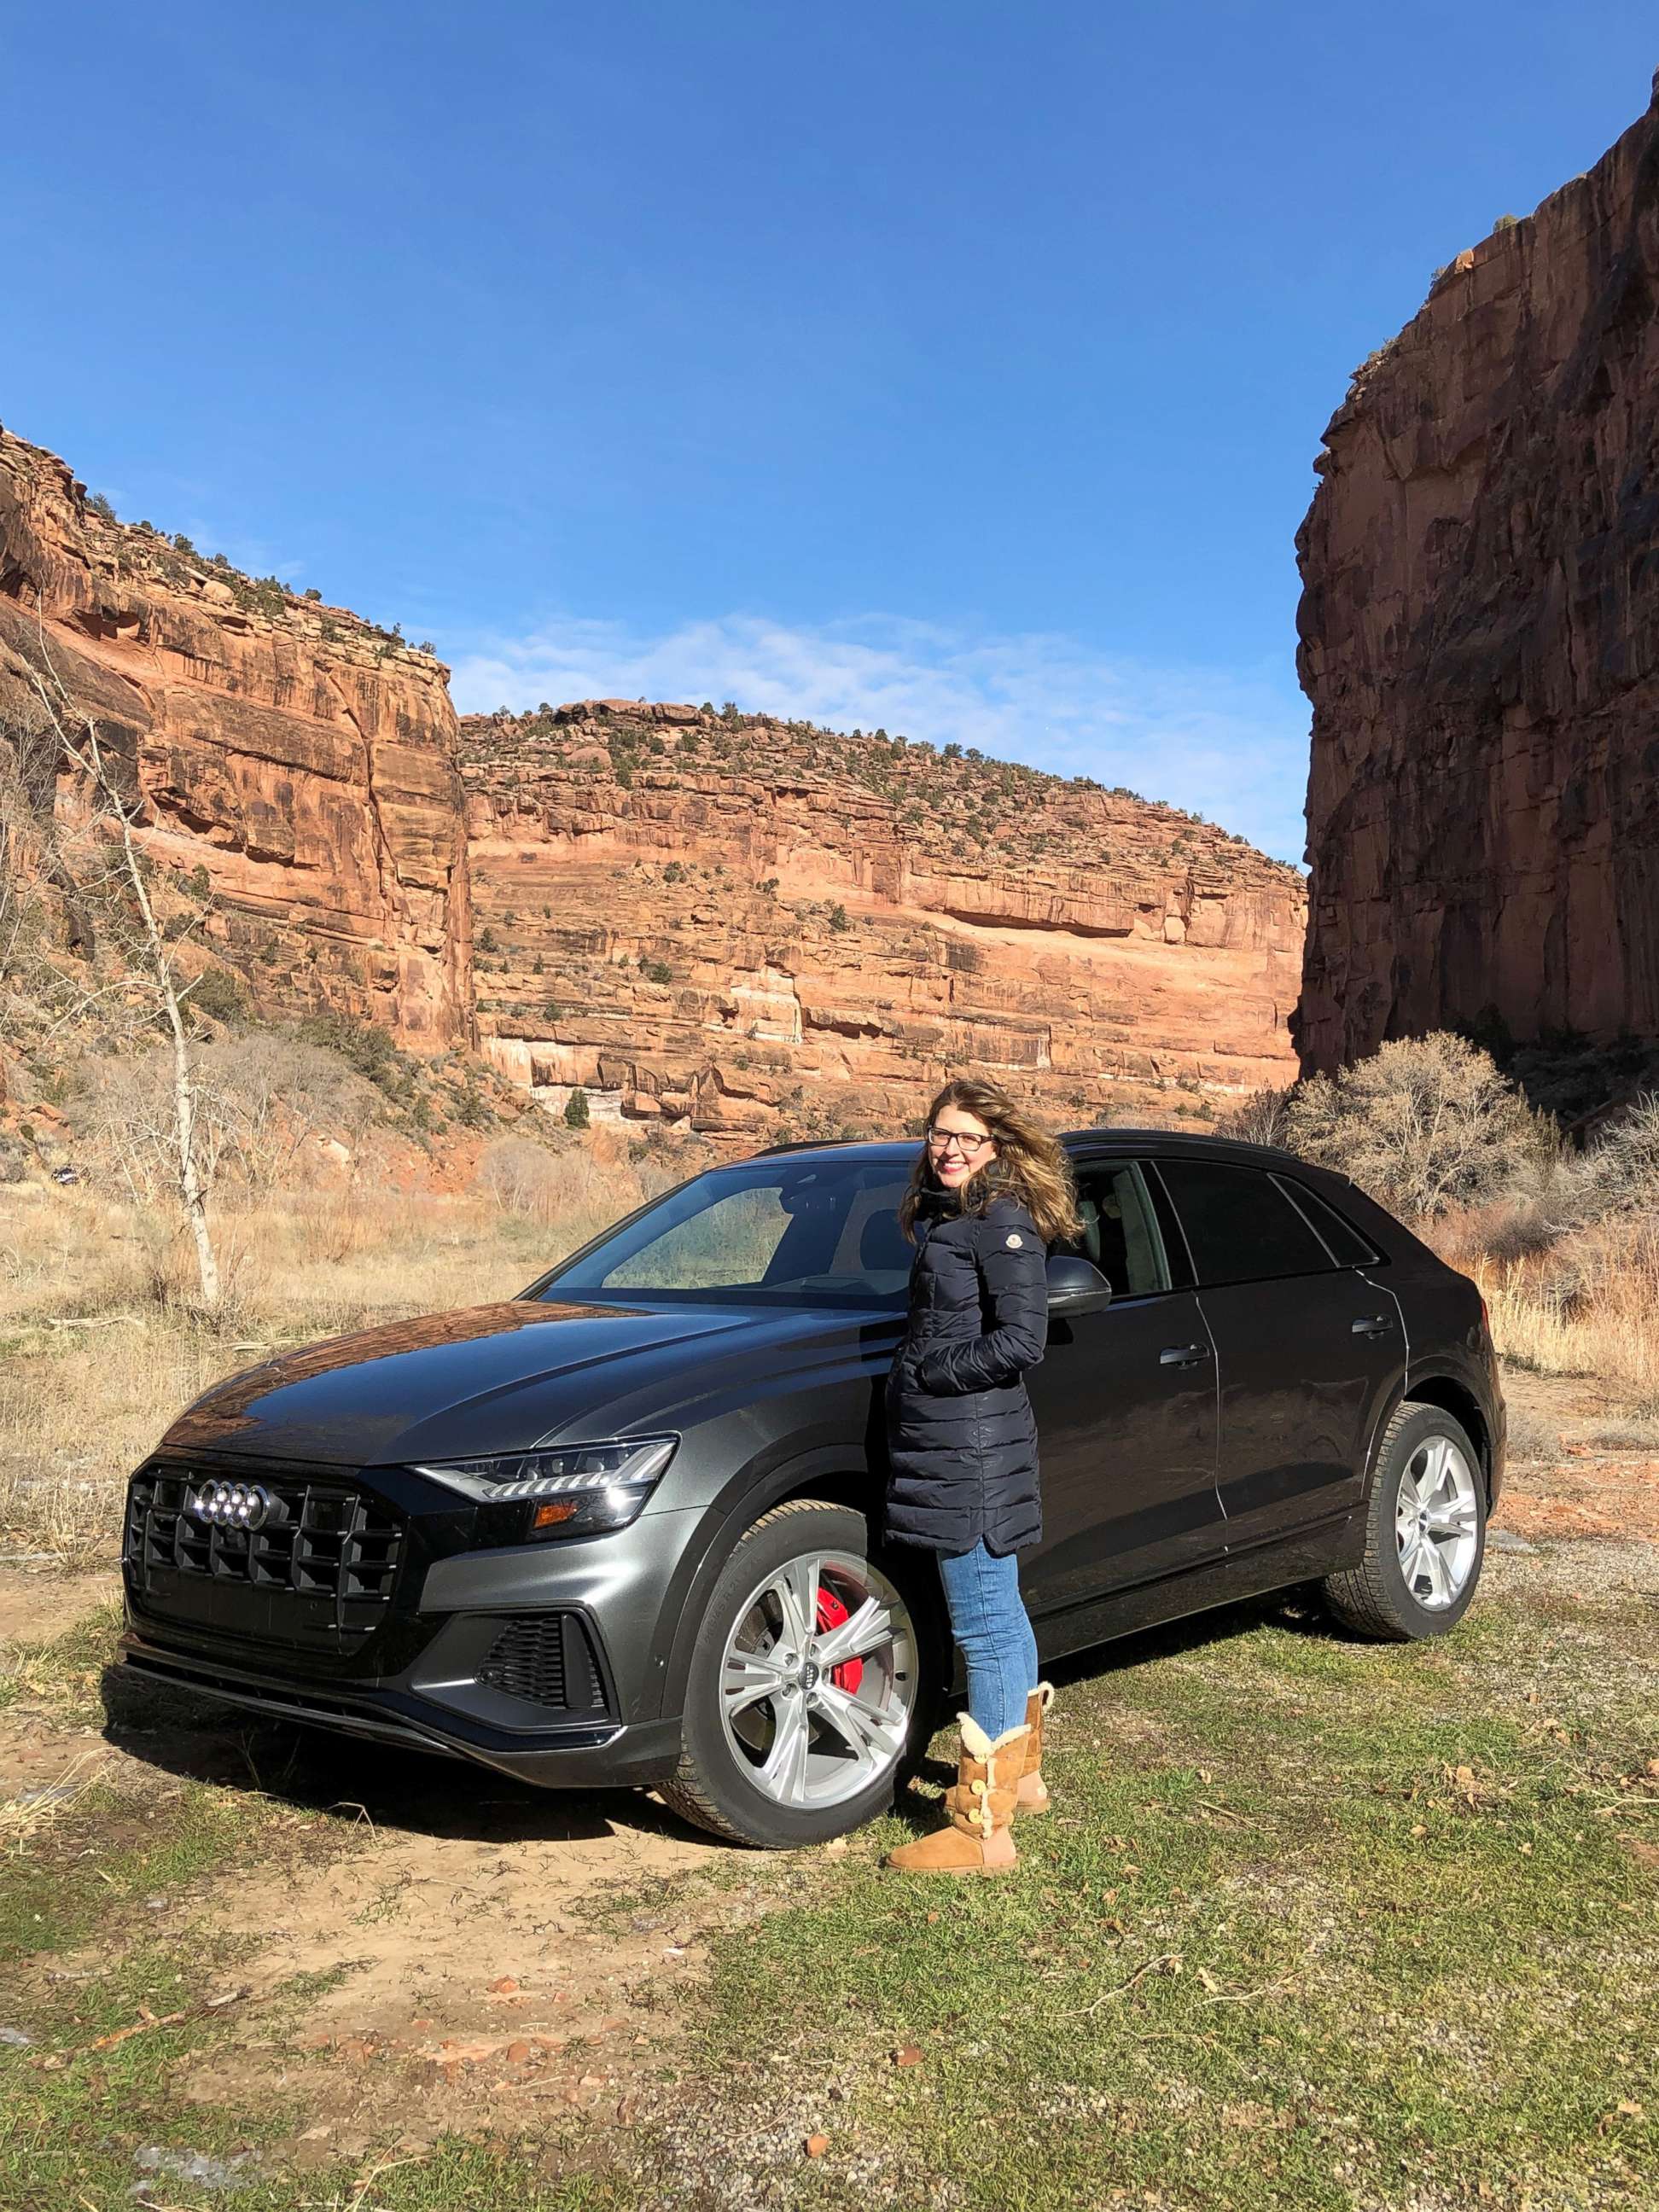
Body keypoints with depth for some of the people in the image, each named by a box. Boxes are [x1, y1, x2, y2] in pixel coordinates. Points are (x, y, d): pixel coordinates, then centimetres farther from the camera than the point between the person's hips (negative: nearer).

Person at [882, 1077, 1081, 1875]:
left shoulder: (1003, 1221, -13)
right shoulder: (941, 1218, 15)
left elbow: (1021, 1338, -20)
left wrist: (929, 1375, -14)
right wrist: (914, 1374, 10)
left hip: (973, 1447, -10)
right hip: (944, 1442, 10)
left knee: (984, 1628, -6)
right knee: (999, 1615, 21)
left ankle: (982, 1829, 0)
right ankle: (1020, 1774, 36)